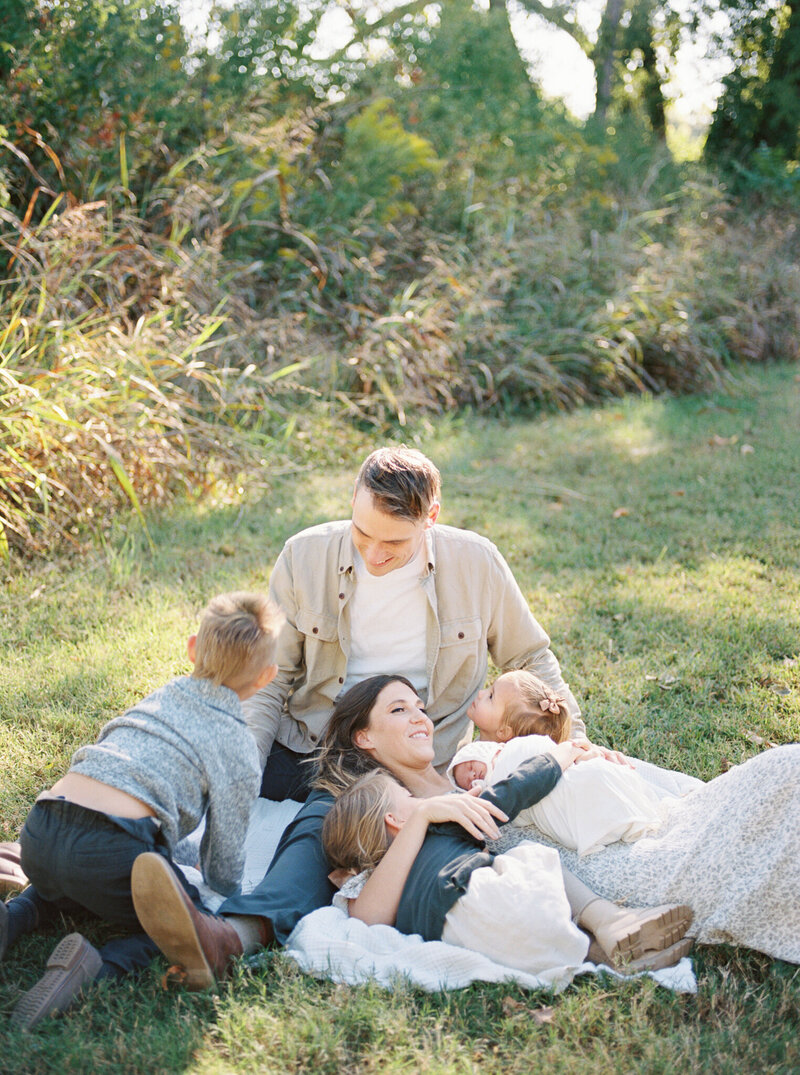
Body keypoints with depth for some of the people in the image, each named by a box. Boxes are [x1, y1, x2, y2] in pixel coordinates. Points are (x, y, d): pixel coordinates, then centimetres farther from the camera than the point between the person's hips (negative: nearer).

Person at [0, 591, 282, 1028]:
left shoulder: (161, 696, 23)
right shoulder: (239, 747, 7)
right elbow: (223, 869, 10)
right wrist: (231, 890, 34)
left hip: (38, 835, 7)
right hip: (110, 851, -6)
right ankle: (95, 964, -11)